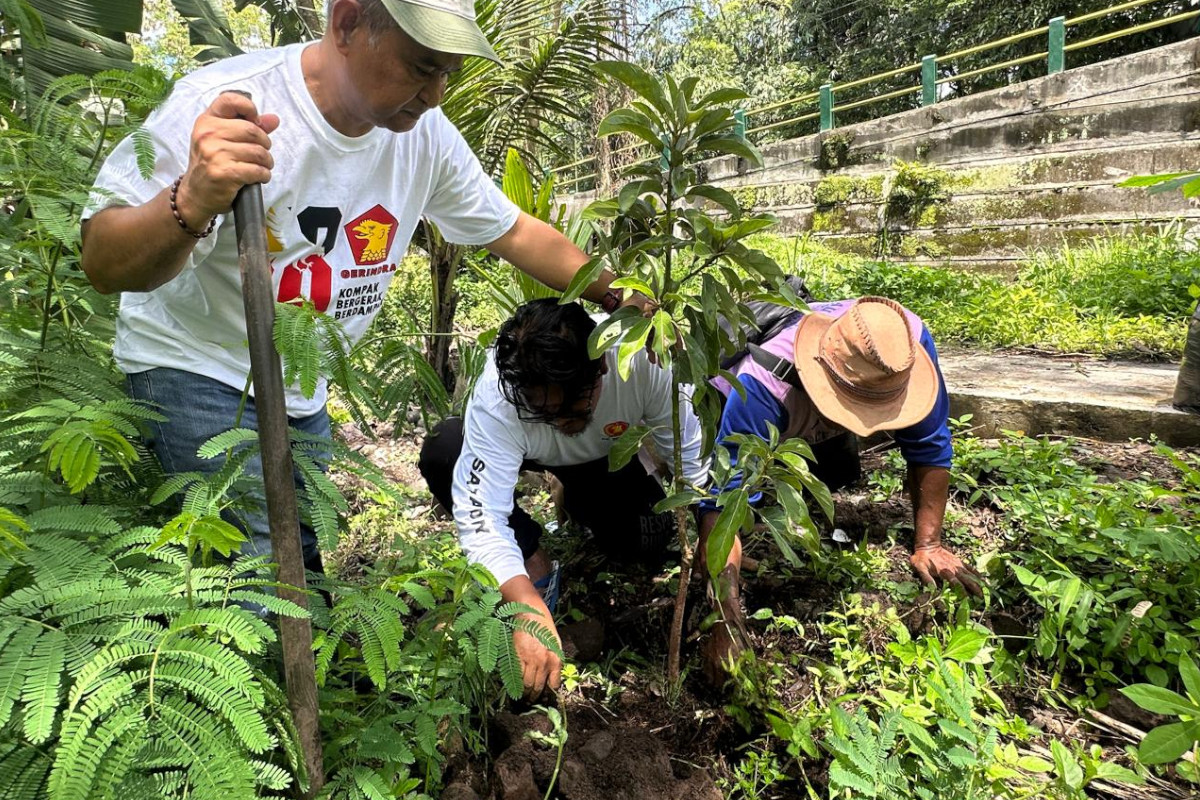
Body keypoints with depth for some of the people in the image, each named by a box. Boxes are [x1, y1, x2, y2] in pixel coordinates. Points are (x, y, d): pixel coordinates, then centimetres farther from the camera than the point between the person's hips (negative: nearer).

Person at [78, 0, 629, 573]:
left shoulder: (423, 134, -9)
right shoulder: (223, 105, -26)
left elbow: (514, 233, 2)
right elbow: (103, 266, -26)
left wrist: (619, 295, -5)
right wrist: (192, 205, -48)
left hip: (303, 390, 6)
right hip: (197, 371, -5)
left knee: (304, 568, 16)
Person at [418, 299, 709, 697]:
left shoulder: (643, 362, -38)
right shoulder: (495, 400, -40)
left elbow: (699, 468, -29)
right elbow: (481, 517, -42)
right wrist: (532, 612, -53)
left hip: (607, 456, 1)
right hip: (528, 453, -1)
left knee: (649, 539, -24)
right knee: (442, 453, -31)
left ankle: (578, 502, 11)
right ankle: (535, 566, -11)